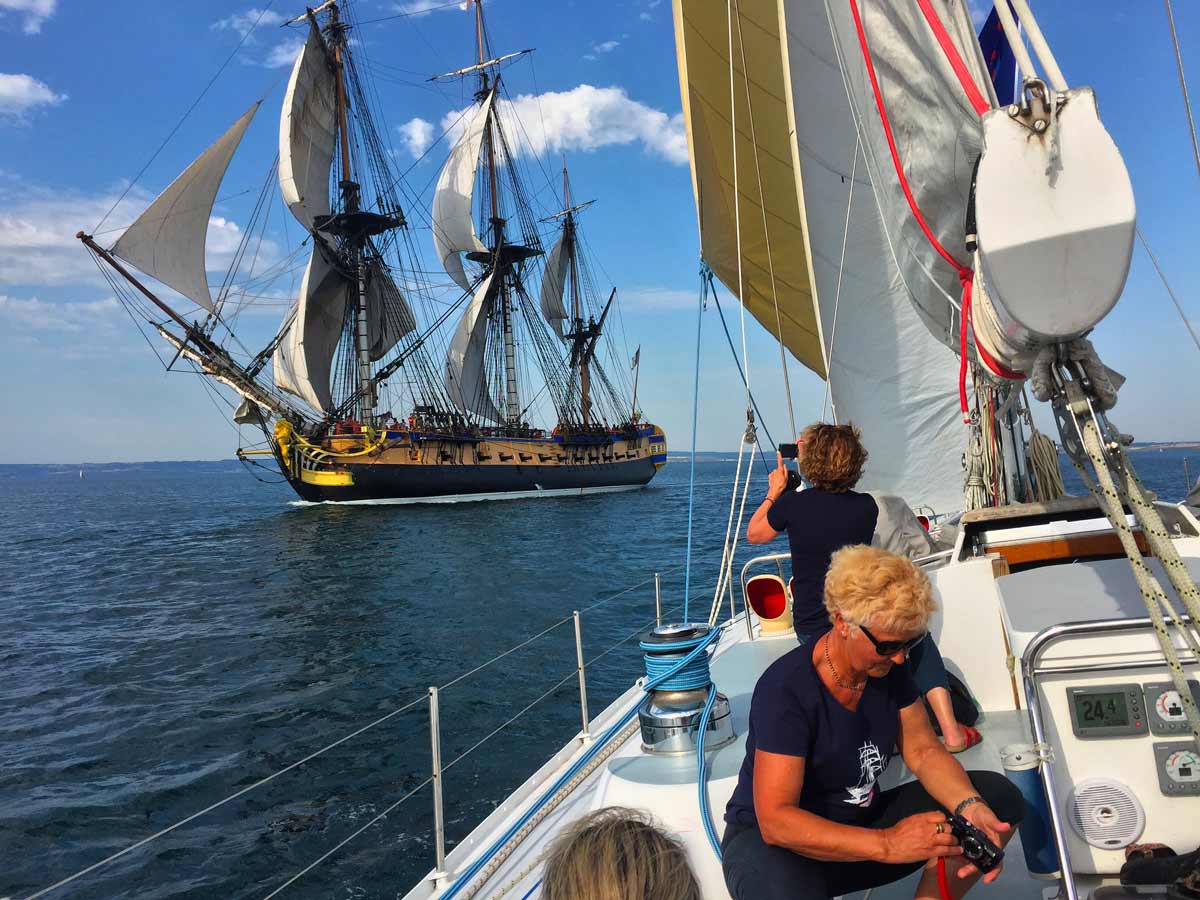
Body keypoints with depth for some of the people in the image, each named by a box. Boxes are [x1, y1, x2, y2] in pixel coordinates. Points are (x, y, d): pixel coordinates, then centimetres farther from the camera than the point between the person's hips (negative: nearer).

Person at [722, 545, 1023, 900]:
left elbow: (924, 752, 0)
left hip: (862, 822, 7)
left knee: (1000, 797, -6)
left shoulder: (889, 667, -5)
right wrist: (887, 844, -39)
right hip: (769, 840, -7)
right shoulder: (785, 689, -27)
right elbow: (775, 820, -31)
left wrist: (970, 806, -21)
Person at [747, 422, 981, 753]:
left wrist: (774, 492, 20)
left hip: (812, 632, 0)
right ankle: (951, 731, 17)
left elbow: (753, 534, 9)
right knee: (919, 639, 29)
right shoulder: (867, 506, -5)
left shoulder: (792, 504, -11)